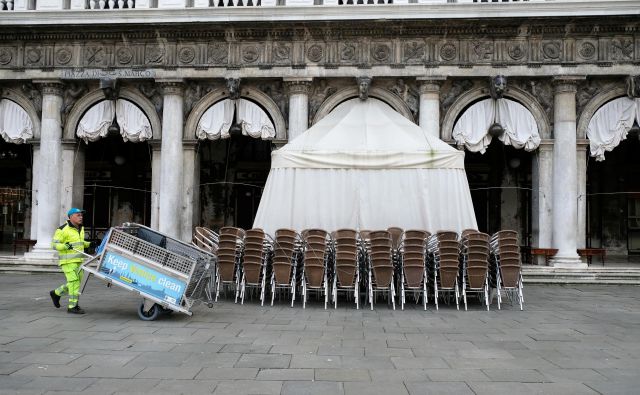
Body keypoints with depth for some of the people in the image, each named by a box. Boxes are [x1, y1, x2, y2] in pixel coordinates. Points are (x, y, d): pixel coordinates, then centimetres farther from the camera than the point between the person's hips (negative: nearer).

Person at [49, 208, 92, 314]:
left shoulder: (80, 228, 11)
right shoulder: (63, 230, -12)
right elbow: (54, 245, -12)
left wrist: (89, 244, 10)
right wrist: (65, 246, -29)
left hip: (78, 261, 8)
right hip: (68, 261, -8)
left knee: (76, 283, 12)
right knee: (74, 282, -8)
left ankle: (56, 293, 32)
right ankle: (72, 307, 0)